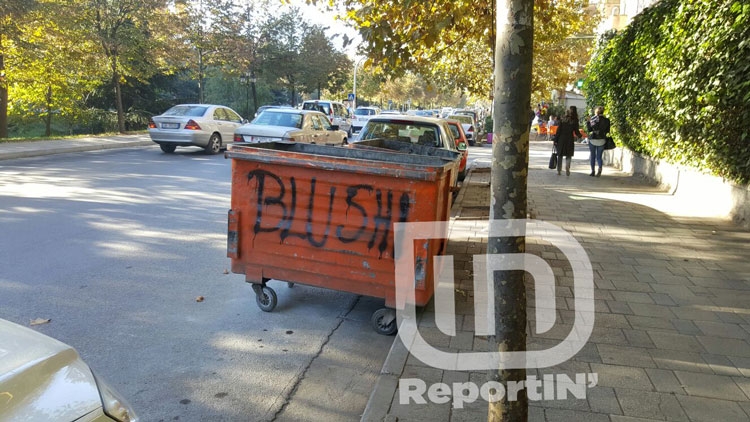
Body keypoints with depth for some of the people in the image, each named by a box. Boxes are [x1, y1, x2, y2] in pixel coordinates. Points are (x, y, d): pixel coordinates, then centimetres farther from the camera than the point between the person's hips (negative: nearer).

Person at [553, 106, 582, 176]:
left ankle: (559, 170, 11)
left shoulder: (562, 119, -1)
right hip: (570, 140, -1)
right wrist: (579, 136, 23)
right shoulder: (575, 121, -3)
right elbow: (576, 132, 0)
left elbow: (558, 130, -3)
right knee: (568, 156, 7)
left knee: (560, 155, 10)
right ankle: (567, 170, -8)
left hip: (561, 139, 1)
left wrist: (556, 140, 1)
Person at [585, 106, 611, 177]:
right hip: (602, 140, 2)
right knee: (599, 156, 8)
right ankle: (600, 168, -18)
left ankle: (593, 171, 9)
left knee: (592, 156, 11)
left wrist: (588, 122, 6)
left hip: (593, 140, -2)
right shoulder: (606, 120, 0)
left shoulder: (593, 119, -8)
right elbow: (607, 131, 4)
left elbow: (589, 130, -5)